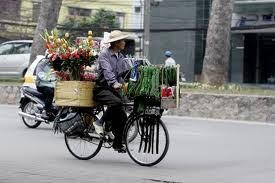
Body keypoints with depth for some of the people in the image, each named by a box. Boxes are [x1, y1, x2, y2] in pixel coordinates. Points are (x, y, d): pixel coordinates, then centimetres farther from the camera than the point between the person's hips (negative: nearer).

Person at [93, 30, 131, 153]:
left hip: (114, 89, 7)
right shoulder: (104, 54, -10)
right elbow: (107, 71, -26)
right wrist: (114, 83, -43)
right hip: (102, 88, -7)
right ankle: (101, 123, -16)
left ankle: (118, 144, 13)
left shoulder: (120, 57, 15)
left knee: (122, 117, -1)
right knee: (116, 102, -36)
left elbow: (128, 71, 12)